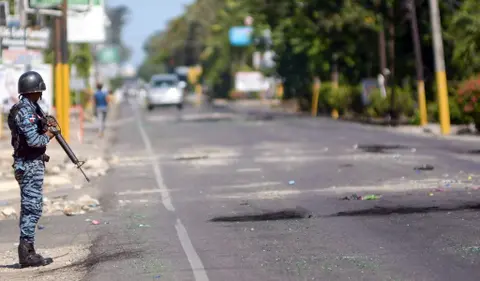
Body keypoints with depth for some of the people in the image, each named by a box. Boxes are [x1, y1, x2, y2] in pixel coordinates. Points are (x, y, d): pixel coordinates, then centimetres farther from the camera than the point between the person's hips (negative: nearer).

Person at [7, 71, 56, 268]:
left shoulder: (26, 109, 14)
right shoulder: (25, 111, -17)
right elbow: (34, 140, -24)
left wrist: (44, 126, 7)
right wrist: (48, 135, -6)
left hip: (28, 164, 10)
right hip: (30, 165, -10)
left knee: (30, 208, 13)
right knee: (32, 209, -7)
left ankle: (27, 252, 17)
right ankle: (27, 253, -6)